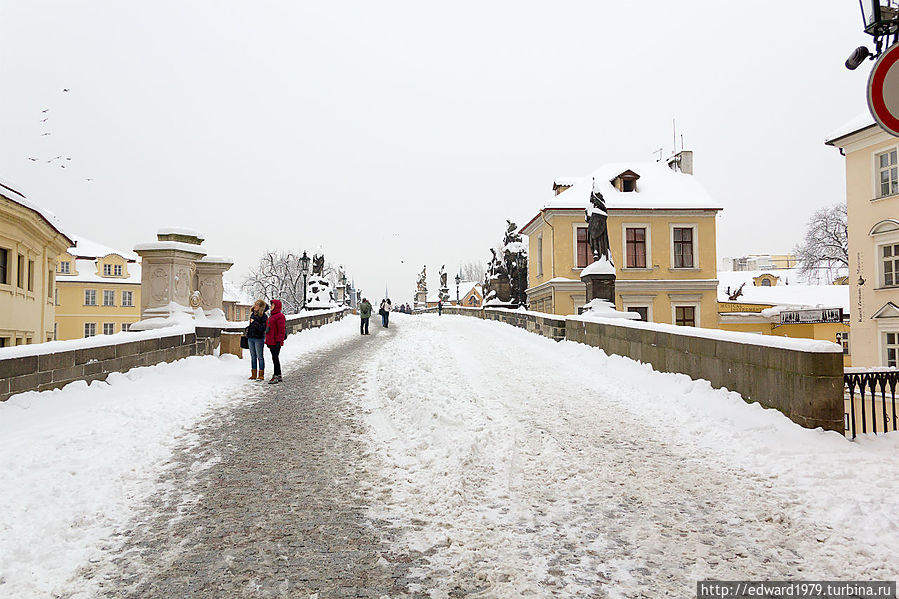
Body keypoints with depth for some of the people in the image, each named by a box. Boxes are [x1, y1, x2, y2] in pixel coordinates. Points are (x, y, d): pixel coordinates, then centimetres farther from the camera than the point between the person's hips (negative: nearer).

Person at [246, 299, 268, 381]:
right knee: (253, 356, 11)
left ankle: (261, 375, 1)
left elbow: (263, 328, -17)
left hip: (259, 338, -7)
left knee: (260, 357, -2)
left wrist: (254, 323, -21)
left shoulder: (263, 316, -10)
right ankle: (254, 374, 16)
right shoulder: (252, 314, 12)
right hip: (251, 338, 7)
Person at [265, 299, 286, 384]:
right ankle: (278, 376, 19)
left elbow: (281, 330, -18)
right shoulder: (272, 316, 18)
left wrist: (279, 341, -21)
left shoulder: (280, 316, -13)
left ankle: (276, 376, -4)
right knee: (275, 358, 12)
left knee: (275, 358, -7)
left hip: (276, 342, -10)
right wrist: (268, 341, 22)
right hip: (271, 341, 10)